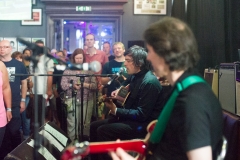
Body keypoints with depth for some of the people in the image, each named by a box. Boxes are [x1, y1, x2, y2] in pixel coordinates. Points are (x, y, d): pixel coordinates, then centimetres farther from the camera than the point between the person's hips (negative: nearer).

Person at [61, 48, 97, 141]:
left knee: (85, 123, 0)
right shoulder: (68, 70, 7)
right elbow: (63, 85, 1)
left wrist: (84, 84, -16)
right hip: (72, 100, 0)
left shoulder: (89, 70, 6)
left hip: (87, 100, 0)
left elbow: (95, 85, 0)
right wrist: (72, 85, -16)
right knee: (72, 123, -2)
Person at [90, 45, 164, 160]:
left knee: (103, 130, -23)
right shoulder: (135, 76, 7)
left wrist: (116, 111, -21)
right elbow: (126, 83, 34)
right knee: (94, 126, 4)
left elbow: (142, 114, -25)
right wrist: (119, 90, 12)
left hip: (142, 124, -10)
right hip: (131, 118, 10)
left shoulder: (149, 82, -22)